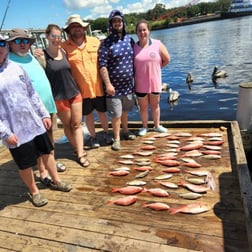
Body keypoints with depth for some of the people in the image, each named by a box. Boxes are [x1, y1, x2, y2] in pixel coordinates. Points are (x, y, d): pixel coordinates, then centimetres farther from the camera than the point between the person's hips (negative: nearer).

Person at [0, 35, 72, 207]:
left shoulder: (16, 67, 2)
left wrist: (44, 114, 8)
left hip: (34, 122, 5)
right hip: (15, 129, -5)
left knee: (47, 151, 17)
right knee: (25, 164, 9)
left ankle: (56, 181, 40)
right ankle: (34, 192, 35)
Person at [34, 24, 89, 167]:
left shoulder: (64, 51, 3)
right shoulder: (42, 55, -10)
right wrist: (40, 62, -20)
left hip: (75, 93, 4)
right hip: (59, 97, -4)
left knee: (77, 124, 5)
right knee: (67, 125, 12)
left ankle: (80, 154, 13)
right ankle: (79, 149, 31)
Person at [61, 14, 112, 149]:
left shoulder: (95, 41, 0)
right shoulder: (64, 46, -5)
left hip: (98, 87, 1)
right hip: (81, 89, -1)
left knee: (102, 112, 15)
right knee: (88, 115, 13)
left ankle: (106, 133, 37)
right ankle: (93, 137, 32)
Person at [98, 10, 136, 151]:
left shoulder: (129, 39, 7)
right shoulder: (106, 42, -8)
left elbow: (134, 60, 14)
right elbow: (102, 65, -13)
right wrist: (108, 84, -18)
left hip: (128, 84, 4)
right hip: (114, 85, -4)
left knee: (125, 110, 18)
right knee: (116, 114, 2)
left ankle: (125, 131, 38)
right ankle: (117, 139, 16)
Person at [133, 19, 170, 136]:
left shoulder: (157, 44, -6)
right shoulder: (133, 47, -6)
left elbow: (167, 60, 2)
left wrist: (154, 67, 6)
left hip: (155, 82, 1)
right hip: (140, 84, 0)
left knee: (155, 105, 15)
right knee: (143, 106, 11)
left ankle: (157, 125, 32)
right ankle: (144, 127, 28)